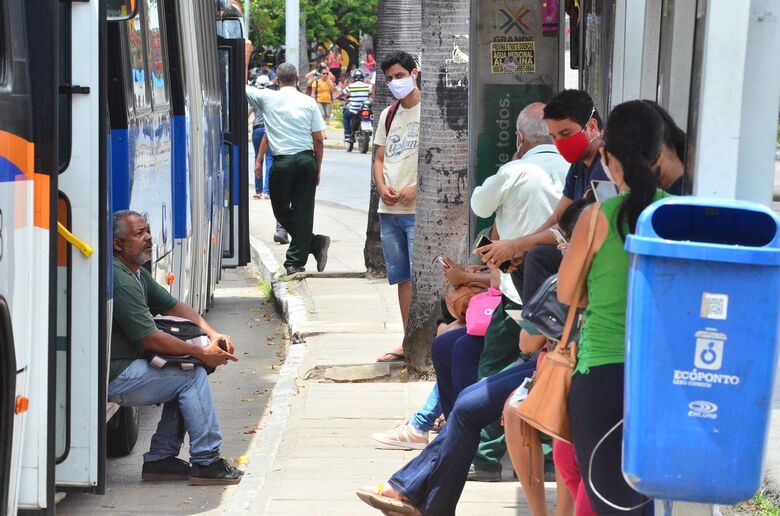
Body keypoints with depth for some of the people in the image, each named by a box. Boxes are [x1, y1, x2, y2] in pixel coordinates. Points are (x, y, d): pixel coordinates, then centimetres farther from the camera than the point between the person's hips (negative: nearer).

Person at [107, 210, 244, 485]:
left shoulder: (138, 274, 15)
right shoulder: (119, 279, -20)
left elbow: (174, 307, 19)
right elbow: (149, 339, -22)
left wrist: (213, 334, 3)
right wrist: (202, 353, -15)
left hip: (128, 366, 10)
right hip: (114, 377, -10)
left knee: (186, 374, 10)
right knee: (193, 376, -11)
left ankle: (160, 458, 10)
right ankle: (206, 463, -6)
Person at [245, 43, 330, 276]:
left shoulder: (268, 98, -1)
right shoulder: (309, 102, 3)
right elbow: (318, 139, 2)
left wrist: (246, 52, 19)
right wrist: (317, 169, 12)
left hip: (282, 162, -2)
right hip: (306, 159, 2)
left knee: (281, 210, 11)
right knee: (303, 210, 5)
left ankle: (315, 242, -1)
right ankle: (296, 261, 2)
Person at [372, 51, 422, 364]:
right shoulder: (387, 115, 17)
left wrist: (416, 189, -18)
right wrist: (382, 188, 0)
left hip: (418, 209, -7)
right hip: (389, 209, 7)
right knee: (402, 278, 10)